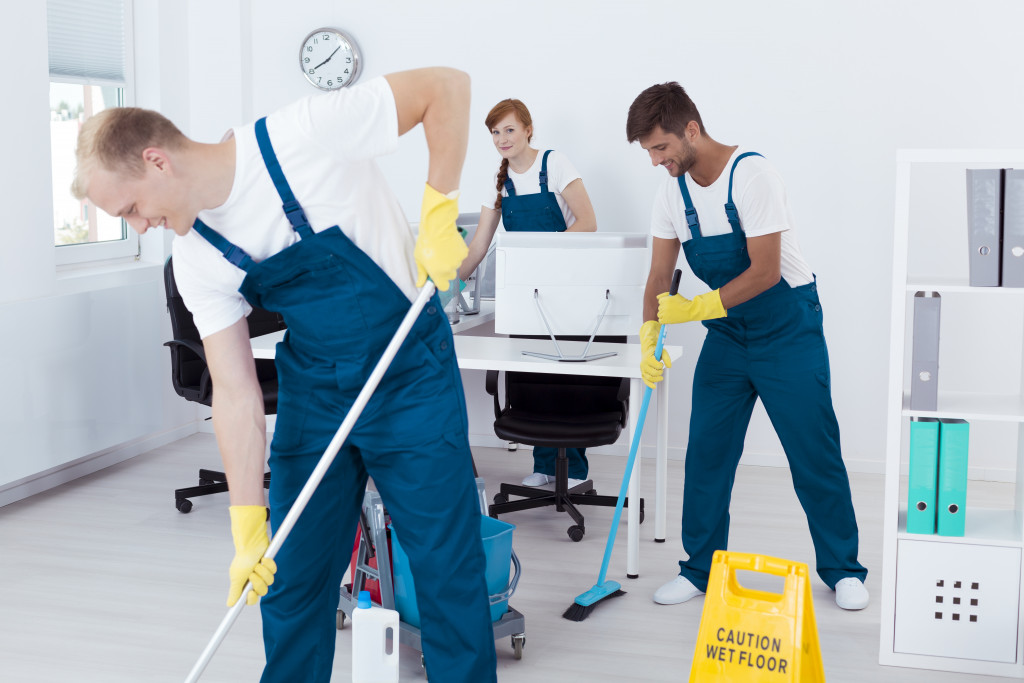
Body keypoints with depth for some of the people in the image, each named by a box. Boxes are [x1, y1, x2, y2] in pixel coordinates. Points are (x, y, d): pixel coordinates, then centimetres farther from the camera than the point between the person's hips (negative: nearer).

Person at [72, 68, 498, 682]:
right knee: (291, 573, 9)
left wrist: (439, 213, -21)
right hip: (312, 392, 5)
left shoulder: (302, 137, -23)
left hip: (411, 376, -5)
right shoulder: (196, 260, -5)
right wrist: (249, 528, -7)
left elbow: (447, 85, -17)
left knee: (448, 566, -1)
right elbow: (235, 393, -4)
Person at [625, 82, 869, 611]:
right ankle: (700, 569, 16)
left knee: (815, 454, 1)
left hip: (788, 330, -6)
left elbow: (766, 271, -24)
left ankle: (842, 570, 16)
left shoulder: (751, 174, -21)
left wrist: (697, 308, -24)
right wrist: (650, 338, -13)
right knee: (706, 452, 3)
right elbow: (659, 277, 1)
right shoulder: (673, 191, -1)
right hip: (727, 334, 6)